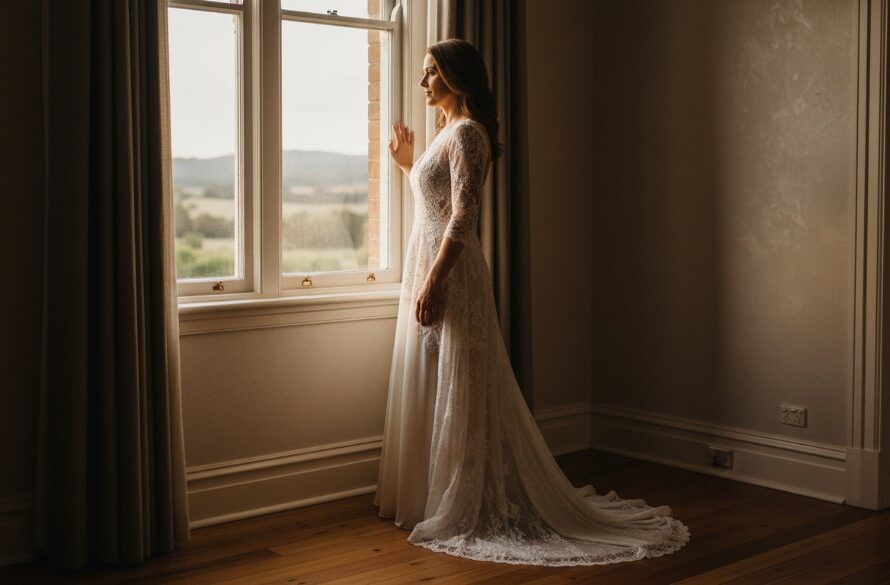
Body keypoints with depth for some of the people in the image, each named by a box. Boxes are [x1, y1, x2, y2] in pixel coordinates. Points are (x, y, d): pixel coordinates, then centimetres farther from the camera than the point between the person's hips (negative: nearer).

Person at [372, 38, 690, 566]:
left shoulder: (466, 132, -12)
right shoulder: (448, 131, 17)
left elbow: (462, 217, -21)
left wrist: (433, 281, -25)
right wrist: (408, 163, 24)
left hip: (449, 271, -10)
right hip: (427, 264, 10)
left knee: (459, 389, -3)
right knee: (431, 388, 14)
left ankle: (467, 509, 6)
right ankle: (433, 499, 24)